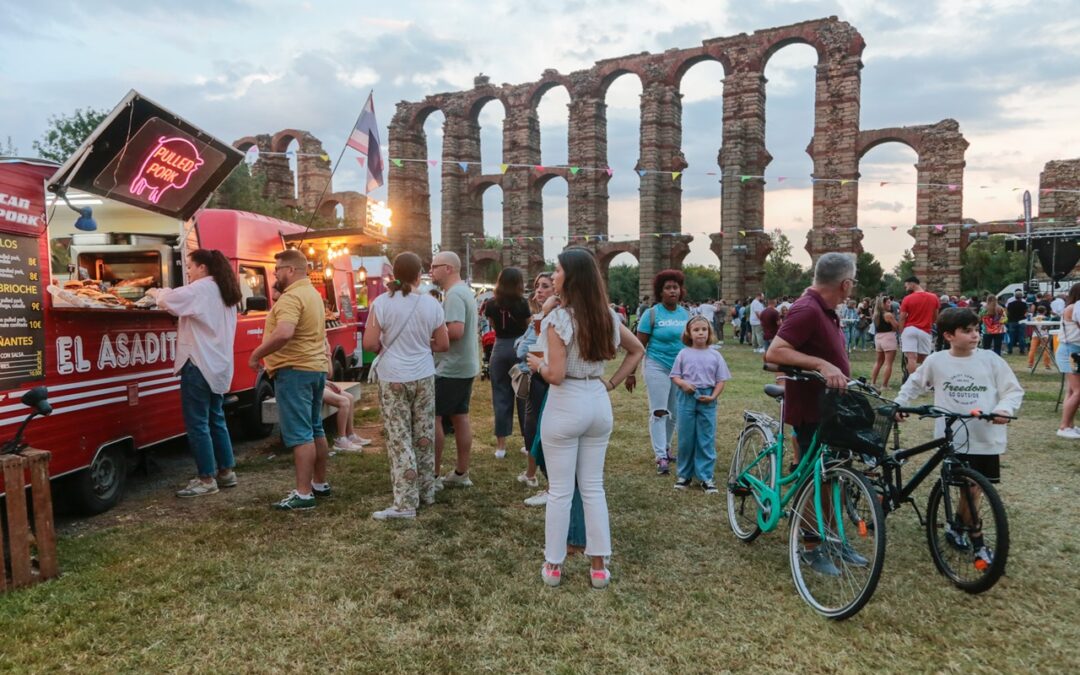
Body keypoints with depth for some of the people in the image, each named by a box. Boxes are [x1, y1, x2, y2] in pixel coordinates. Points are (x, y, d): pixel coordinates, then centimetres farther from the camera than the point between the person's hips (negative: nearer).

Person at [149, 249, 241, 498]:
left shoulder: (201, 289, -12)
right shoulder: (223, 291, 16)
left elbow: (168, 300, -19)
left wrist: (155, 292, 3)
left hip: (199, 364, -9)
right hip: (218, 365, 9)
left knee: (197, 423, -3)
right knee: (216, 420, 16)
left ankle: (206, 479, 1)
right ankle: (226, 471, 21)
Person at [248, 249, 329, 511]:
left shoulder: (291, 297, -17)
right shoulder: (313, 294, 17)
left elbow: (284, 334, -30)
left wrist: (256, 354, -20)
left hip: (294, 371, -10)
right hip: (316, 368, 10)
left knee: (299, 434, -8)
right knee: (315, 430, 16)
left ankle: (303, 494, -6)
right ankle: (320, 484, 25)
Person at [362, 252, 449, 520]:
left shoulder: (381, 302, -8)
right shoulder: (431, 303, -2)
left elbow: (369, 343, -11)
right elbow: (443, 345, 3)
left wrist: (386, 346, 10)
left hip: (393, 378, -2)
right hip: (423, 376, 3)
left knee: (399, 439, 1)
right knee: (424, 435, 14)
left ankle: (405, 503, 2)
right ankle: (427, 492, 27)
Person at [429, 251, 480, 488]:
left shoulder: (454, 294, -17)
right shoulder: (464, 291, 15)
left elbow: (456, 331, -28)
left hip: (450, 369, -10)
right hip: (465, 366, 10)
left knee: (433, 417, -3)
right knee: (460, 417, 12)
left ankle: (433, 475, 4)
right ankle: (461, 473, 19)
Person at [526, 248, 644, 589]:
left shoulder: (558, 318, -15)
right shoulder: (606, 316, 4)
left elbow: (556, 375, -19)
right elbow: (637, 350, 15)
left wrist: (536, 363, 1)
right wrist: (611, 383, 12)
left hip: (566, 406, -6)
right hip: (599, 404, 6)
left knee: (559, 491, 6)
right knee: (593, 487, 14)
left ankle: (553, 566, 19)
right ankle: (599, 566, 20)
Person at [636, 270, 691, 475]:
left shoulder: (685, 313, 6)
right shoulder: (651, 314, -7)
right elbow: (639, 346, -6)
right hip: (658, 367, -5)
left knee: (674, 413, 13)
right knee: (659, 412, -6)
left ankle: (665, 448, 30)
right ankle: (661, 457, -3)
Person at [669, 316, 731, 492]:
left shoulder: (715, 355, 1)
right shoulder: (683, 354, 0)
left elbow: (721, 380, 2)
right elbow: (675, 376, 4)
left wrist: (713, 397, -11)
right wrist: (683, 384, -16)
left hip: (707, 400, 0)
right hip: (687, 398, 0)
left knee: (706, 439, 4)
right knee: (686, 438, 8)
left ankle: (705, 476, 13)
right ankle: (684, 474, 22)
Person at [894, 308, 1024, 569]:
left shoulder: (990, 359, -1)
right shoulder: (936, 361, -1)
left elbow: (1014, 390, 3)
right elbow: (915, 383, 15)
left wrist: (1004, 409, -16)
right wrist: (899, 403, 7)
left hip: (987, 438, 1)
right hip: (954, 439, -1)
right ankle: (978, 544, 17)